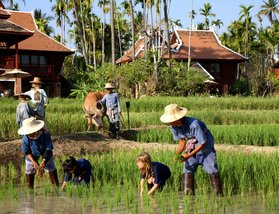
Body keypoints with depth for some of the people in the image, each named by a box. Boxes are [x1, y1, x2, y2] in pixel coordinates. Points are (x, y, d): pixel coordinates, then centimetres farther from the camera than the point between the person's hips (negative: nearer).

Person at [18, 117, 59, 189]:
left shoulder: (45, 135, -33)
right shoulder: (26, 138, -30)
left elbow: (48, 149, -24)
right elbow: (27, 152, -18)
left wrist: (43, 161, -32)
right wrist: (34, 162, -29)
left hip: (45, 154, 0)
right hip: (32, 155, 0)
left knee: (52, 170, 3)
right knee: (29, 172, 1)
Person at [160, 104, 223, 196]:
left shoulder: (194, 124, -34)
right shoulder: (174, 127, -13)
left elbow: (203, 143, -26)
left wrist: (188, 156, -27)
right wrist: (177, 154, -14)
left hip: (206, 149, -6)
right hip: (192, 151, 6)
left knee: (213, 173, -10)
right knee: (187, 172, -3)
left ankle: (220, 196, -3)